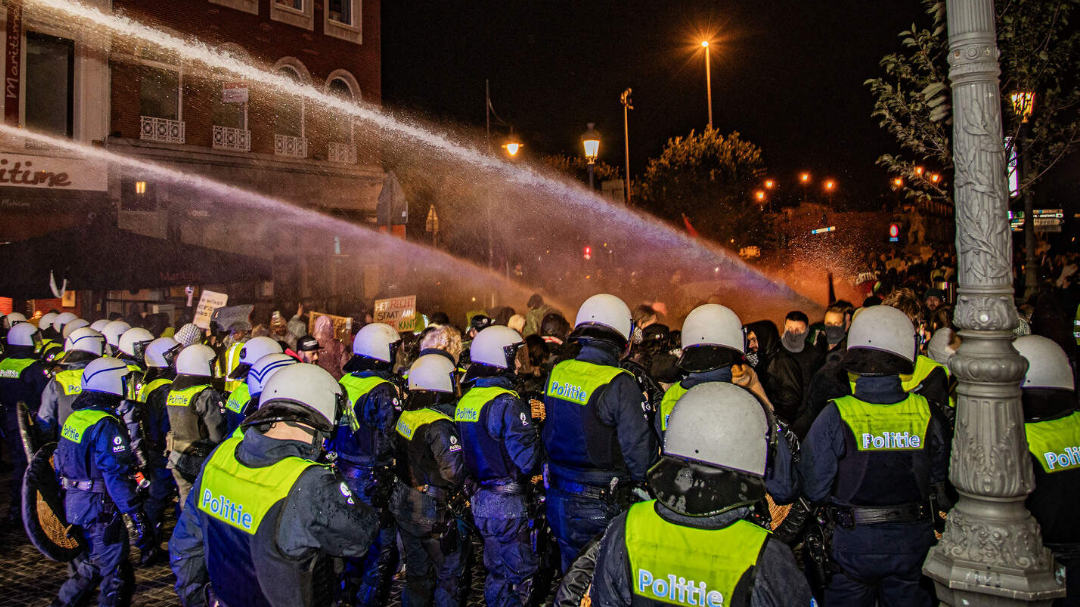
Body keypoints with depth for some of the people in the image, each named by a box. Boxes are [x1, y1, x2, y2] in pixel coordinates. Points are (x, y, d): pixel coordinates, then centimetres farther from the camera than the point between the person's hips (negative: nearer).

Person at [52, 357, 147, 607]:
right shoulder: (107, 426, -21)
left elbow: (62, 463, 15)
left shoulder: (73, 418, 6)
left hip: (73, 503, 9)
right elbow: (116, 476, -24)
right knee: (115, 572, 2)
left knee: (87, 565, 23)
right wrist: (136, 514, -21)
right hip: (100, 509, -9)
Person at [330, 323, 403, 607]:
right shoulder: (383, 391, -20)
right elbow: (390, 440, -19)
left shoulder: (343, 383, 3)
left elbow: (332, 429, 10)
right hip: (372, 479, -8)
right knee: (381, 543, 6)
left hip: (343, 474, 8)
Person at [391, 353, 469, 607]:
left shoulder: (404, 416, 0)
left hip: (403, 507, 8)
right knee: (450, 571, 7)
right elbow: (454, 474, -24)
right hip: (432, 511, -8)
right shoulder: (439, 426, -24)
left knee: (417, 569, 21)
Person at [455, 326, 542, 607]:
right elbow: (528, 460, -21)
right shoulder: (506, 403, -19)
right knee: (518, 574, 5)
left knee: (497, 574, 20)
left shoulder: (466, 399, 7)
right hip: (508, 504, -8)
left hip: (481, 499, 8)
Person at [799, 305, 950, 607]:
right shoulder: (927, 414, -11)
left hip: (855, 544, -2)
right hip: (913, 542, 2)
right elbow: (942, 480, 2)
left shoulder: (834, 418, -19)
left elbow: (814, 490, -12)